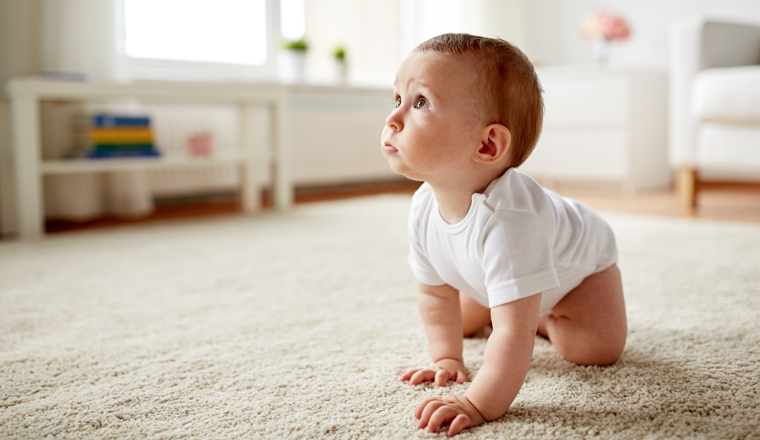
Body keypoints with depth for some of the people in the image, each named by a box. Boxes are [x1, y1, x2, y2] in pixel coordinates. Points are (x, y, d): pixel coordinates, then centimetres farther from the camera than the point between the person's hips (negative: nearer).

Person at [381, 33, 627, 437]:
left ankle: (547, 319, 12)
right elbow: (436, 294, -12)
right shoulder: (424, 207, -29)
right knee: (460, 322, 13)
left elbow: (515, 333, -52)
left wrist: (479, 405, -53)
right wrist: (446, 359, -13)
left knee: (599, 349, -18)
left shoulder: (507, 219, -53)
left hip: (578, 259, -5)